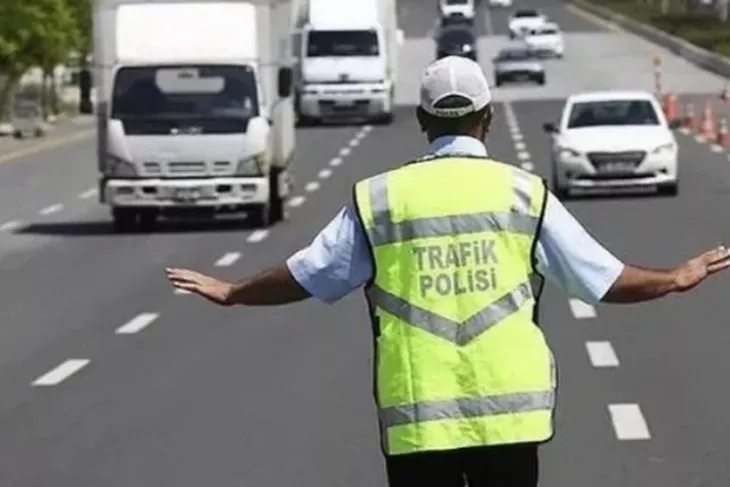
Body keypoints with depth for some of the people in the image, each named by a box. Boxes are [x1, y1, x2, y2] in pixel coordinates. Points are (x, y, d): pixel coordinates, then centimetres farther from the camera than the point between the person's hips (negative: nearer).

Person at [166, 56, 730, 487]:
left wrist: (231, 292, 28)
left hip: (415, 416, 0)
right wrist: (677, 278, 23)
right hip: (508, 410, 0)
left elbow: (305, 275, 10)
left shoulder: (379, 197, 2)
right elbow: (603, 278, 6)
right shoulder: (525, 192, 1)